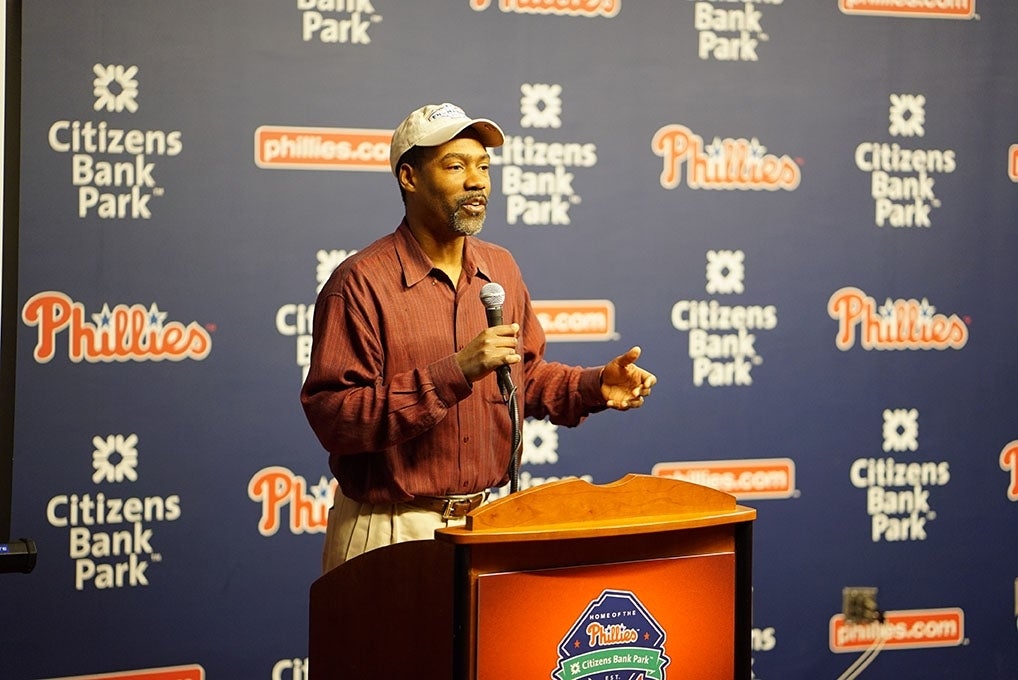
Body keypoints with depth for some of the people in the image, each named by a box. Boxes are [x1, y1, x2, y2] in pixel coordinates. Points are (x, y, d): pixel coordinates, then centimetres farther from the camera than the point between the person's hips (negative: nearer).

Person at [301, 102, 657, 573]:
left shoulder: (500, 269, 9)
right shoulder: (360, 283, -13)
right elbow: (331, 416, -22)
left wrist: (596, 386, 0)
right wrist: (454, 374, -27)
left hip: (489, 519, 6)